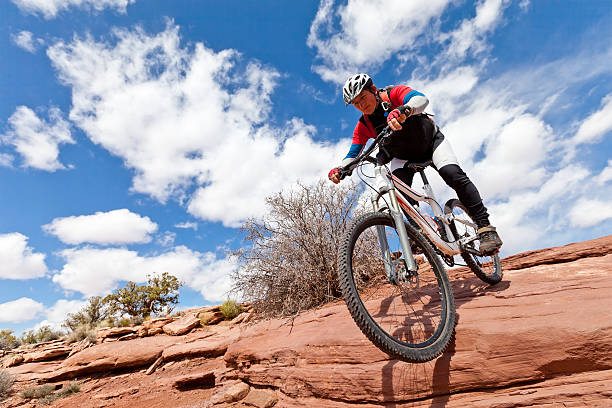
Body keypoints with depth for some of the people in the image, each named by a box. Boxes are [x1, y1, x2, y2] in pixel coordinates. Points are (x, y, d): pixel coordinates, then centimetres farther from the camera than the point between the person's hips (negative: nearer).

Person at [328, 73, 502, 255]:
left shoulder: (394, 94, -21)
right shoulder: (363, 126, -12)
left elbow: (421, 99, -40)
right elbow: (353, 155, -15)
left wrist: (402, 110, -63)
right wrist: (339, 169, -37)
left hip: (430, 141, -3)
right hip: (403, 157, 3)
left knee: (453, 175, -24)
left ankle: (485, 227, -16)